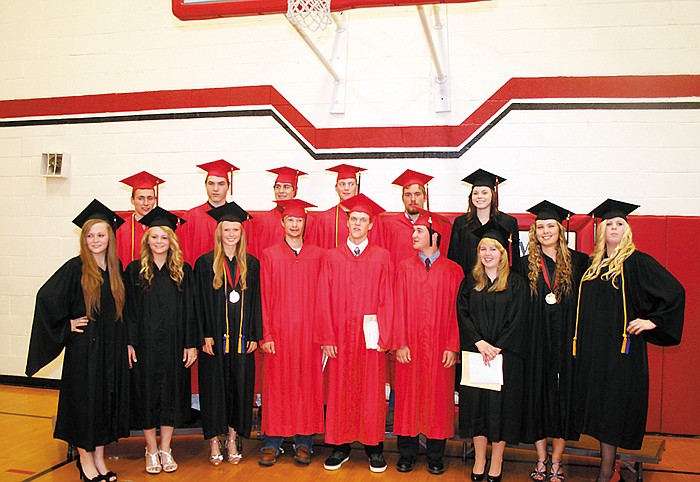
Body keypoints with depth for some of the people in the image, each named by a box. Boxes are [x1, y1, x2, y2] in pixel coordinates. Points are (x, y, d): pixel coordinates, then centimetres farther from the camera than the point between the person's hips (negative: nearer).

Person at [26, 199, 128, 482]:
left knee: (107, 399, 10)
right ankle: (85, 458, 20)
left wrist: (126, 342, 11)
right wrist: (66, 325, -8)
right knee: (84, 400, 4)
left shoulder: (116, 268, 7)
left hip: (111, 348, 5)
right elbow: (46, 297, -8)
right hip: (83, 347, -5)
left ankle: (99, 457, 24)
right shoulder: (75, 268, -8)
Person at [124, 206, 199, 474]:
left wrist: (191, 344, -3)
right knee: (147, 394, 6)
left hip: (173, 343, 1)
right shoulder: (135, 270, 1)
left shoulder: (183, 271, 3)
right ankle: (151, 451, 20)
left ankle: (165, 449, 21)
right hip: (145, 342, -1)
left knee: (172, 392, 7)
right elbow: (128, 309, 0)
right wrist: (128, 342, -7)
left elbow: (189, 309, 2)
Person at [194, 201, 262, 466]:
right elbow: (200, 302, -3)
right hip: (215, 337, -2)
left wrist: (254, 335, 2)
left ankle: (233, 437, 19)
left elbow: (255, 301, 7)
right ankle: (214, 440, 15)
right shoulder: (205, 263, 0)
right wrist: (205, 335, -10)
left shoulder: (251, 264, 7)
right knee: (214, 386, 3)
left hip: (242, 337, 2)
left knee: (240, 385, 7)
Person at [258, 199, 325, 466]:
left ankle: (304, 441, 16)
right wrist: (265, 334, -5)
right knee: (276, 383, 3)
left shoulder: (317, 255, 6)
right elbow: (264, 296, 1)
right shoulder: (269, 255, 4)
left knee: (308, 383, 4)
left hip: (308, 332, 1)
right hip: (279, 331, -1)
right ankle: (272, 443, 14)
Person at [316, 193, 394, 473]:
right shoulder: (332, 257, 6)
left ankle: (374, 447, 18)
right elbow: (325, 300, 2)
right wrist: (327, 338, -6)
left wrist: (384, 336, -8)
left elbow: (387, 300, 0)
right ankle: (340, 447, 18)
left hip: (370, 334, -1)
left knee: (372, 390, 5)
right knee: (340, 390, 6)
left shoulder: (382, 257, 4)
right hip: (340, 335, 1)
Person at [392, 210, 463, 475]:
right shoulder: (405, 268, 5)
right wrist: (400, 343, -7)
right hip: (411, 347, 1)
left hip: (440, 348, -1)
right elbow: (399, 308, 1)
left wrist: (453, 346, -8)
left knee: (438, 398, 6)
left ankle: (435, 455, 21)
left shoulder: (453, 270, 1)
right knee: (408, 396, 6)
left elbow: (457, 311, -2)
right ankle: (407, 453, 20)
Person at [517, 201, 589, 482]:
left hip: (567, 341, 0)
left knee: (563, 395, 4)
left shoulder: (578, 261, 3)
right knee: (538, 394, 6)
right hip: (536, 343, 1)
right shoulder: (526, 265, 5)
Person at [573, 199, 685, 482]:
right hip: (593, 348, 6)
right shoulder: (593, 264, 12)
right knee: (598, 403, 9)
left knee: (613, 406, -2)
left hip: (622, 347, -6)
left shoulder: (636, 262, -6)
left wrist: (653, 321, -11)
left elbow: (675, 291, -9)